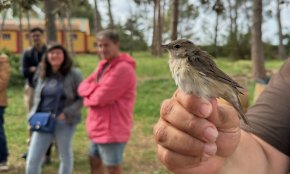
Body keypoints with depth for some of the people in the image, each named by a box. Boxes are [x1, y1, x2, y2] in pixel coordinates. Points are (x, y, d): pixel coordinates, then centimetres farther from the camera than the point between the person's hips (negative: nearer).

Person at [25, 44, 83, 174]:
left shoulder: (73, 75, -6)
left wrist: (66, 113, -18)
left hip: (64, 122, -4)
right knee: (32, 160, 0)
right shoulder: (43, 75, 10)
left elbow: (83, 98, -9)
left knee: (65, 157, 12)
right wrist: (34, 115, 5)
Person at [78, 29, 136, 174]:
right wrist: (96, 89, -13)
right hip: (98, 126, 10)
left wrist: (90, 89, -3)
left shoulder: (123, 68, -20)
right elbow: (83, 87, 7)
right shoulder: (103, 65, 12)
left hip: (112, 128, -10)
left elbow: (101, 97, -23)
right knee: (95, 162, 23)